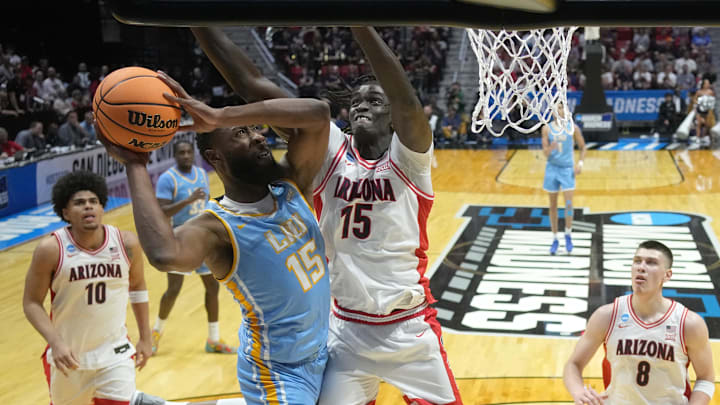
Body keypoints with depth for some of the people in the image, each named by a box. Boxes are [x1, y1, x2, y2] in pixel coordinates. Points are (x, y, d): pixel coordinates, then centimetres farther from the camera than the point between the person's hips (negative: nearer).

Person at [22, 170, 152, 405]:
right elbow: (31, 303, -9)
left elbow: (137, 286, 9)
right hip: (68, 355, 0)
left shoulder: (126, 243, -9)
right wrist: (55, 343, -23)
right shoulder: (51, 249, -16)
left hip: (115, 353, 1)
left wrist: (145, 338, 10)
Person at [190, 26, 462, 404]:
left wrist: (359, 22, -41)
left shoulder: (407, 156, -9)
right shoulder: (329, 151, -4)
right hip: (346, 329, 2)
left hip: (409, 328, -2)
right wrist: (199, 24, -19)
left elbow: (409, 104, -32)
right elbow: (254, 87, -11)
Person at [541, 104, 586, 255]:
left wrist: (580, 163, -6)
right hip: (552, 168, 1)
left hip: (567, 169, -1)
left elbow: (582, 147, 8)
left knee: (569, 204, -10)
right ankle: (555, 239, 17)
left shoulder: (573, 128, -3)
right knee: (553, 205, 7)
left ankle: (568, 234, 11)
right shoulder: (547, 128, -2)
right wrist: (550, 148, -28)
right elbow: (545, 153, -6)